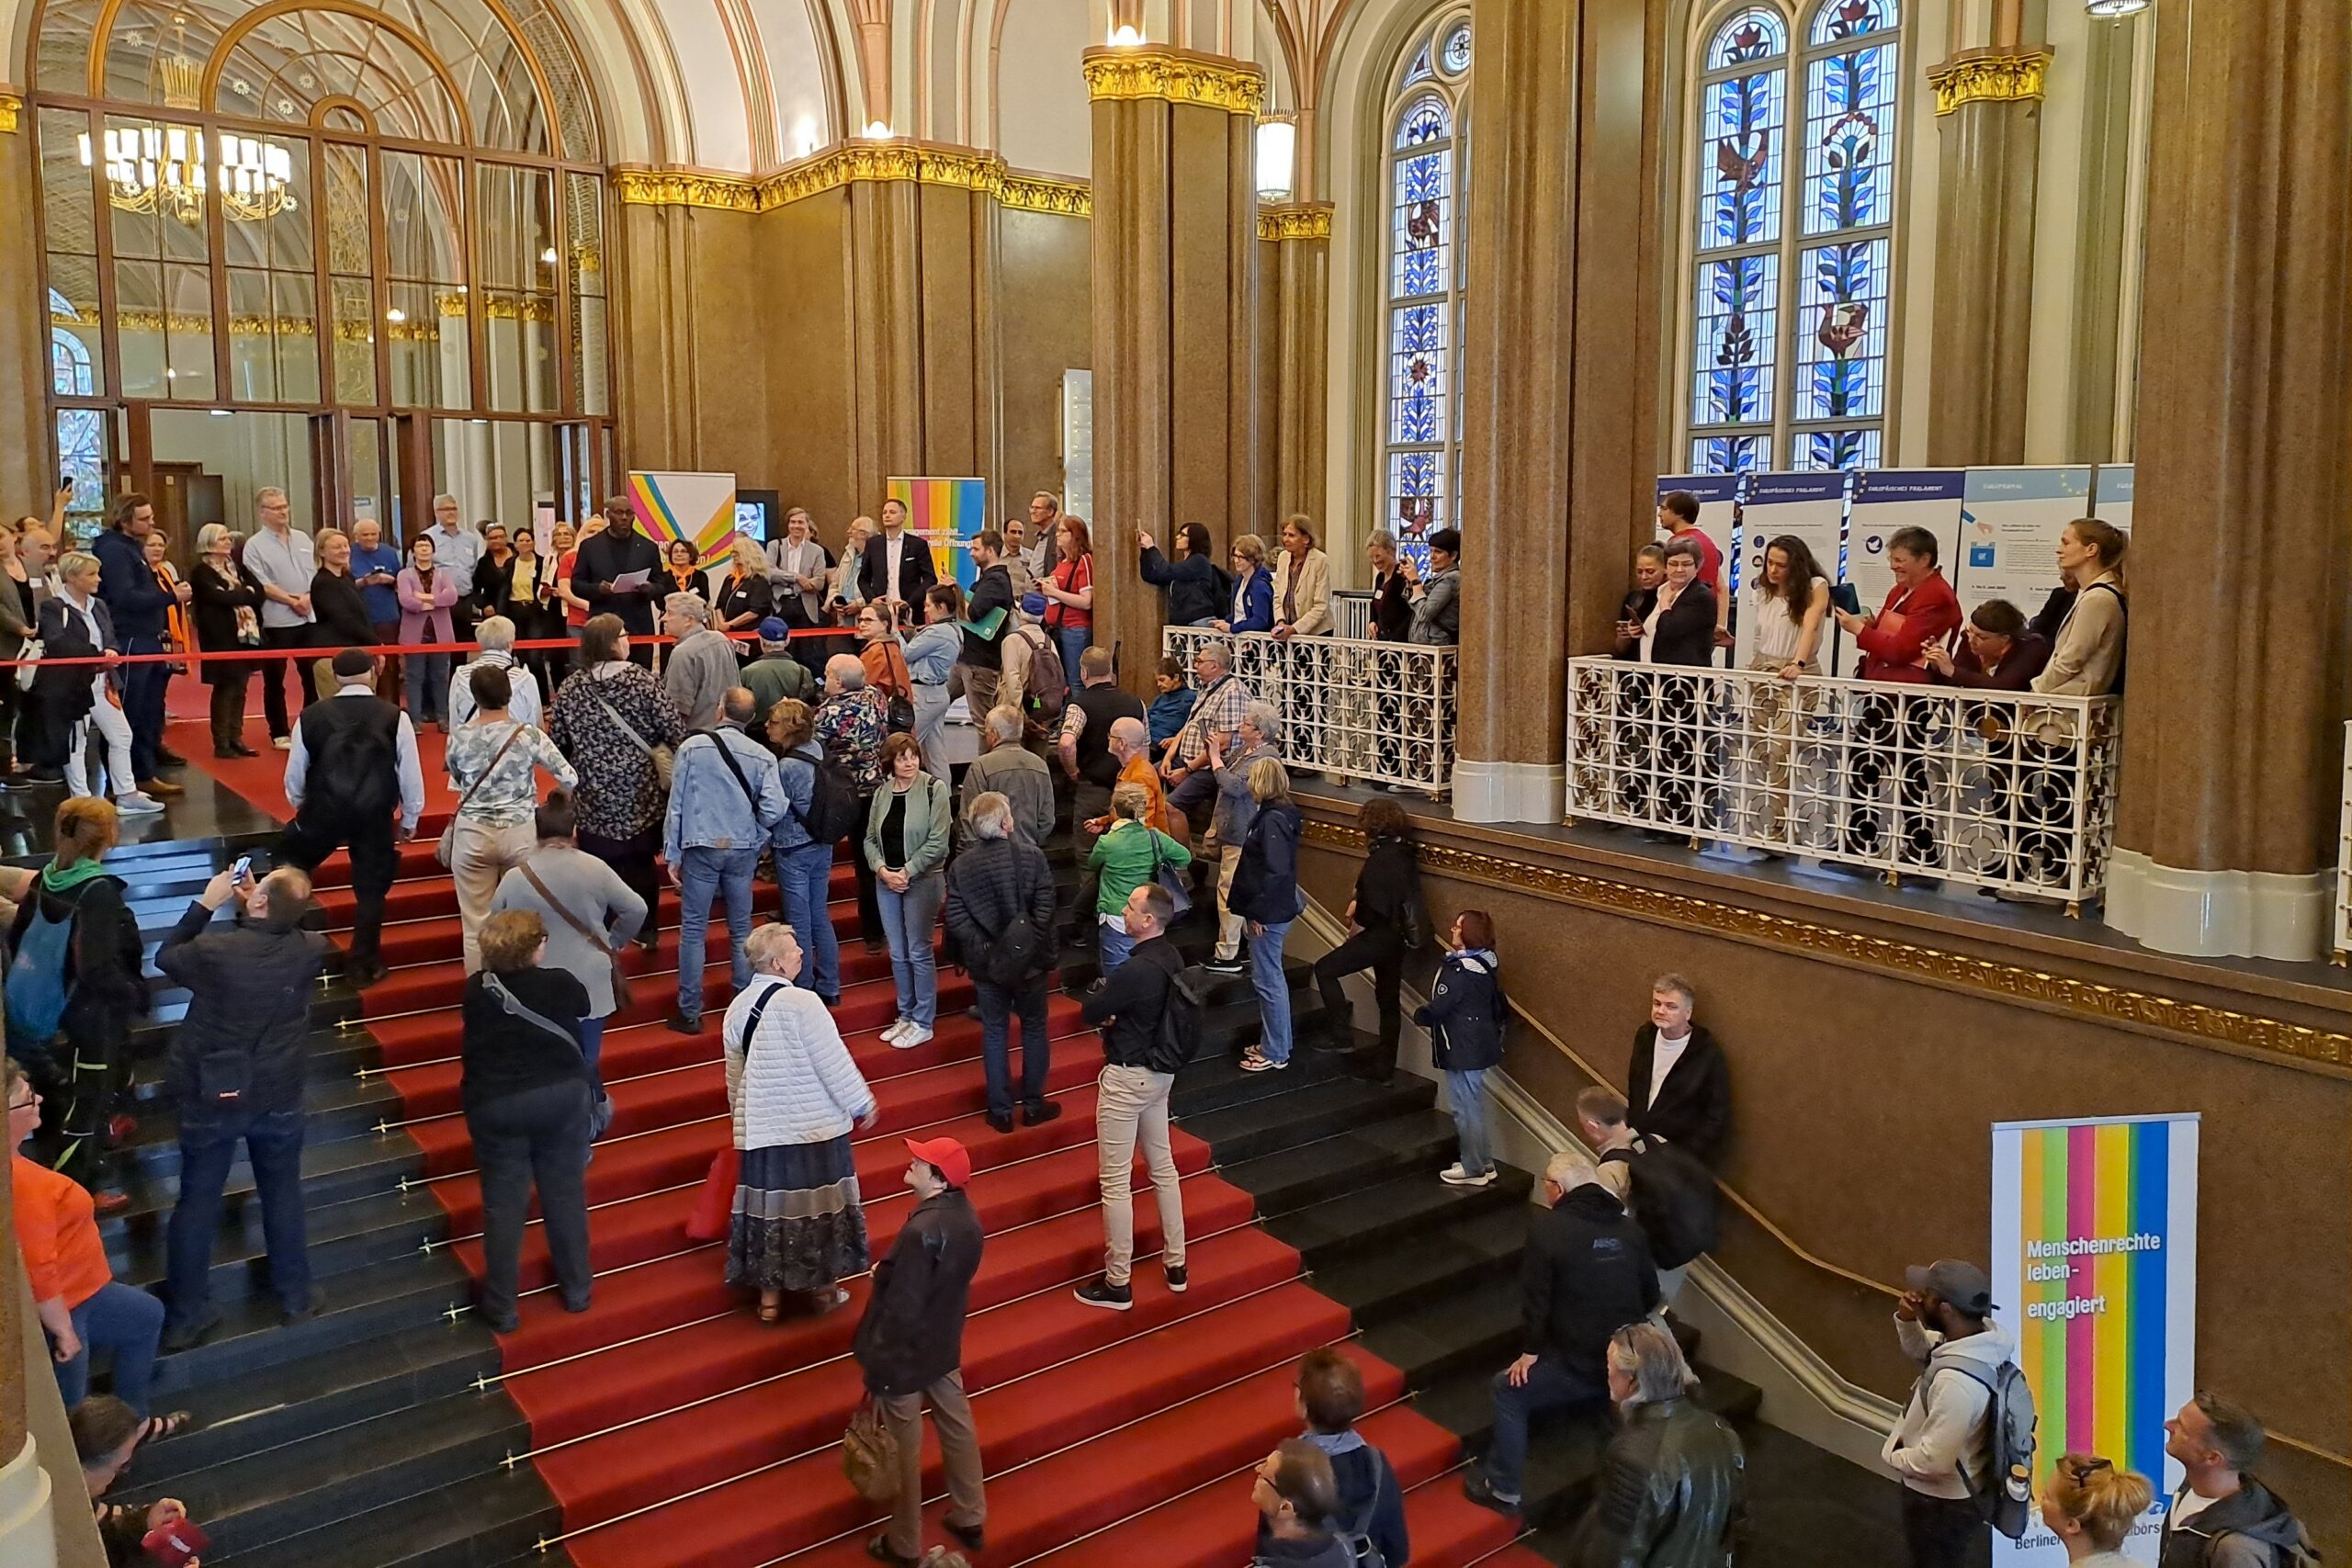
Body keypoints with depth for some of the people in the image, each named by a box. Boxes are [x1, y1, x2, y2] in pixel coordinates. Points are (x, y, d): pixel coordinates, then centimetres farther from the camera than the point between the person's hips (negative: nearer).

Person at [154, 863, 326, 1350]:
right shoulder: (312, 951, -16)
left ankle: (187, 1318, 23)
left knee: (197, 1206, 13)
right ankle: (295, 1298, 30)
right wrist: (254, 907, 4)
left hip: (212, 1098, -1)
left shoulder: (213, 950, -23)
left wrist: (206, 903, 1)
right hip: (280, 1098, 2)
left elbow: (165, 957, 0)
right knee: (283, 1197, 18)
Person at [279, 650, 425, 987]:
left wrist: (304, 810, 28)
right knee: (370, 888, 12)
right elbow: (410, 775, -2)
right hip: (375, 817, -1)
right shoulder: (395, 718, -6)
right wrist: (409, 821, 12)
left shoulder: (311, 716, 0)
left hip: (323, 813, 1)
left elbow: (294, 775, 9)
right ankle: (363, 966, 18)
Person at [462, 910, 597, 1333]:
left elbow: (473, 1049, 10)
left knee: (504, 1205, 8)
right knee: (566, 1195, 13)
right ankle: (576, 1289, 25)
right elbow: (583, 1007, 13)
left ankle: (501, 1307, 16)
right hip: (563, 1096, 0)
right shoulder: (562, 985, -9)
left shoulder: (476, 991, -6)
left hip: (497, 1104, 0)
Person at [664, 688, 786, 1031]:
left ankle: (690, 1013, 10)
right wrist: (753, 834, 10)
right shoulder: (762, 756, -3)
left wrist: (673, 854, 3)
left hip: (701, 848, -1)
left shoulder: (693, 746, -5)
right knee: (741, 931, 14)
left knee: (693, 930, 7)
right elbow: (773, 810, -11)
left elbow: (677, 802, -4)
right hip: (743, 850, 2)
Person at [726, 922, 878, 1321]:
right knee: (816, 1202, 9)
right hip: (813, 1126, -5)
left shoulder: (737, 1008, 2)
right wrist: (863, 1105, -3)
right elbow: (834, 1062, -15)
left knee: (769, 1204, 11)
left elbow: (735, 1074, 12)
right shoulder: (801, 1003, -19)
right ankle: (823, 1287, 21)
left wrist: (740, 1111, 27)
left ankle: (769, 1295, 18)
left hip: (760, 1128, 5)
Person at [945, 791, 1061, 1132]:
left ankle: (1001, 1111, 19)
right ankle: (1033, 1105, 23)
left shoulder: (960, 866, -7)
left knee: (994, 1033, 13)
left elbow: (956, 918, -11)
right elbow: (1044, 907, -15)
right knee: (1034, 1029, 15)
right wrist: (1035, 945, -7)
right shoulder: (1031, 856, -12)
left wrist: (981, 949, -6)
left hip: (987, 964, 1)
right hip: (1029, 960, -1)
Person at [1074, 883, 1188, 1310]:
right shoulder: (1172, 959, 0)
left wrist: (1100, 989, 4)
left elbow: (1089, 1011, -15)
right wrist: (1114, 1013, -6)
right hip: (1161, 1072, 9)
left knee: (1115, 1181, 2)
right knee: (1163, 1165, 20)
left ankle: (1118, 1283, 11)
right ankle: (1175, 1264, 30)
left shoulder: (1134, 971, -28)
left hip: (1127, 1078, -9)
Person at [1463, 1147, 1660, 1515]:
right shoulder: (1629, 1228, 5)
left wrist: (1529, 1352, 0)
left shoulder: (1548, 1227, -12)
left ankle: (1503, 1490, 15)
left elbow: (1534, 1295, -11)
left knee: (1509, 1390, 12)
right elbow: (1650, 1296, 14)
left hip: (1579, 1367, -6)